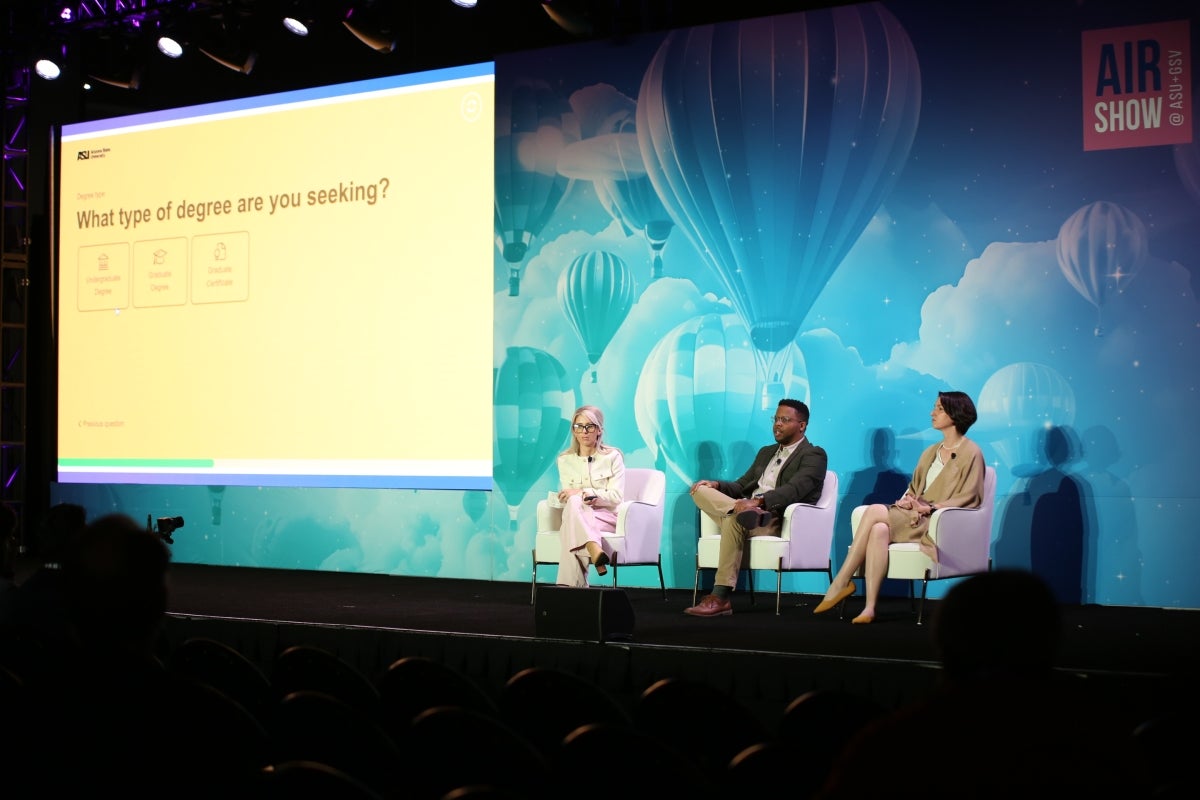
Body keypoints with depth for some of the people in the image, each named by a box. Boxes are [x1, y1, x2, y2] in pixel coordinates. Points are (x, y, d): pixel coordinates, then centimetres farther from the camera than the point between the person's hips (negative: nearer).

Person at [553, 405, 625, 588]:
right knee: (574, 503, -38)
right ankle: (595, 551, -53)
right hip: (576, 517, 2)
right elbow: (568, 498, 6)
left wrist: (583, 492, -18)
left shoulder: (613, 457, 3)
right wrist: (585, 498, -18)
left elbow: (617, 497, -6)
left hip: (607, 518, -2)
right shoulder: (565, 460, 12)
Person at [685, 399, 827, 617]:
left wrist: (759, 501, -31)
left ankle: (721, 598, -38)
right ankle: (743, 511, -36)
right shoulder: (766, 452, 27)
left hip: (778, 522, -7)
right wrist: (717, 485, 3)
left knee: (735, 519, -37)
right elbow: (742, 486, 26)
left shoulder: (813, 456, 2)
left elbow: (794, 490, -15)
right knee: (701, 490, -10)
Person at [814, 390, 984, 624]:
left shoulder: (971, 453, 2)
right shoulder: (931, 452, 24)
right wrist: (907, 499, 0)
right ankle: (869, 607, -37)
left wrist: (931, 507, -15)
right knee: (879, 530, -30)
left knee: (875, 510, -26)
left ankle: (841, 582, -22)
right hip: (915, 516, 6)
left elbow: (969, 498, -6)